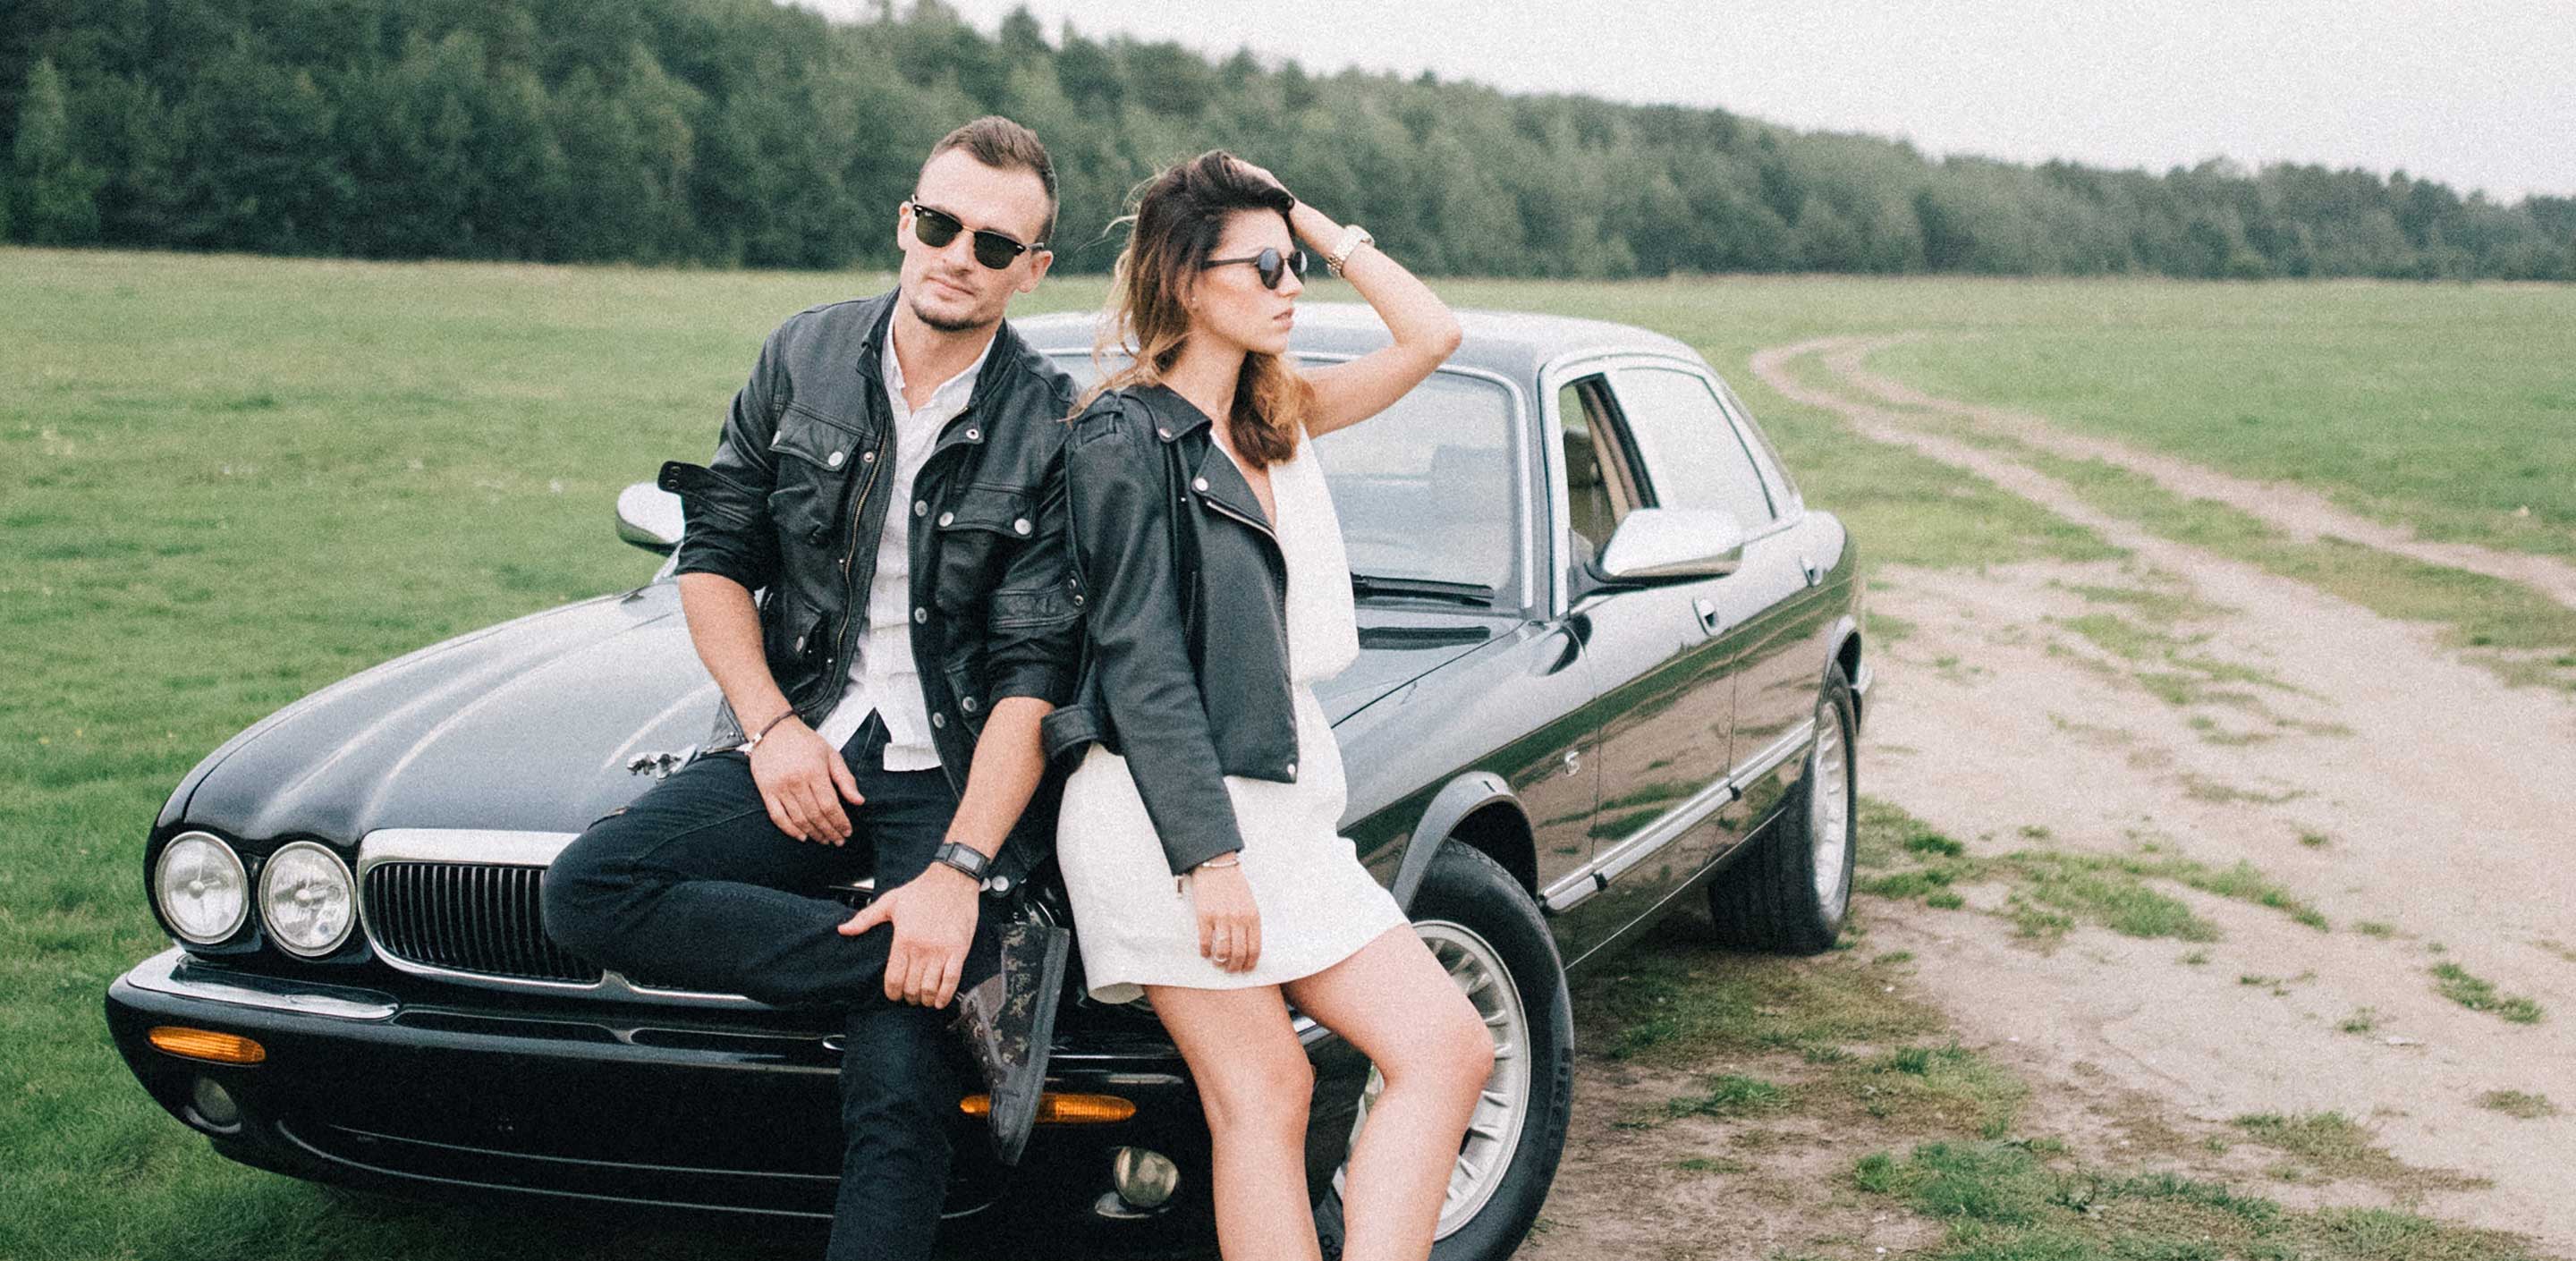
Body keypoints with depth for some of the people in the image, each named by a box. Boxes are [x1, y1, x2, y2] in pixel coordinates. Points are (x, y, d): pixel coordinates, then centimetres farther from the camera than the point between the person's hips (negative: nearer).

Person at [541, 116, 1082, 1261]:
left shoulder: (1053, 431, -5)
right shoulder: (805, 358, 6)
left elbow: (1036, 674, -9)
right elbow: (714, 556, 10)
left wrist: (958, 871, -20)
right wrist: (770, 724, -6)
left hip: (953, 777, -4)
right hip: (801, 746, 4)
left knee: (899, 1095, -19)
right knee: (590, 894, -21)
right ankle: (985, 972, -23)